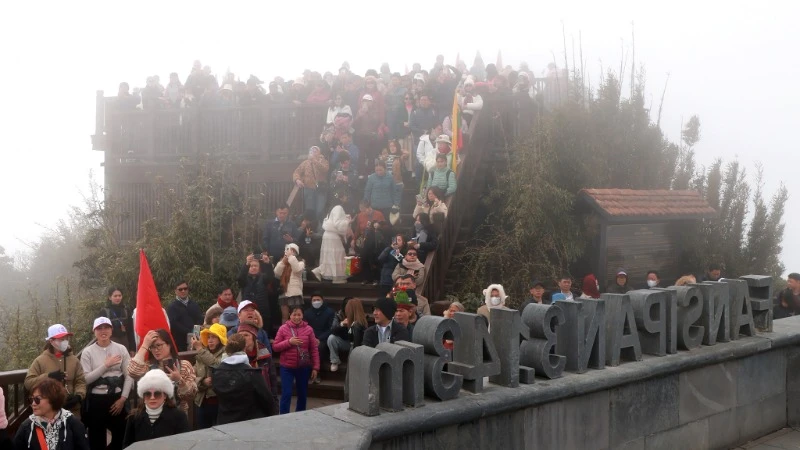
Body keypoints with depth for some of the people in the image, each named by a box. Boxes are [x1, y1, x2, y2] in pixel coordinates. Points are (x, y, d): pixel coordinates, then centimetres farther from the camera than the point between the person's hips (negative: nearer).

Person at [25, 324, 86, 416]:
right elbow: (28, 383, -4)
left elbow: (81, 382, 5)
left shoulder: (74, 360, 7)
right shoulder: (40, 360, 1)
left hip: (71, 409, 2)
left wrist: (78, 395, -14)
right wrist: (48, 376, -16)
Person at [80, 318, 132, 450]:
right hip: (96, 400, -1)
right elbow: (86, 379, -11)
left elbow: (129, 376, 0)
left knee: (120, 436, 9)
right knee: (97, 439, 7)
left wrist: (123, 398, -5)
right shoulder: (88, 352, -2)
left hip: (117, 398, 1)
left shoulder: (121, 349, 0)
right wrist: (106, 365, -15)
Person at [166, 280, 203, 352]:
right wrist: (188, 333, -17)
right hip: (180, 342, -4)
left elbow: (200, 320, 9)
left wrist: (195, 331, -10)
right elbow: (173, 324, -9)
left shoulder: (194, 304, 18)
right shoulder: (172, 307, 2)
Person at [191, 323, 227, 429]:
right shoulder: (200, 356, 12)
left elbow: (218, 365, -24)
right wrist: (203, 382, -14)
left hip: (220, 402, -5)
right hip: (202, 402, 5)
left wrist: (200, 349, -18)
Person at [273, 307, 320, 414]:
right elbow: (275, 346, -2)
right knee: (286, 394, -6)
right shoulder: (283, 328, -4)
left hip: (304, 367, 2)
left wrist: (315, 367, -2)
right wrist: (289, 342, -17)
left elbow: (314, 350, 1)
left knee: (303, 393, 13)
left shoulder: (308, 329, -2)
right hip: (287, 367, -2)